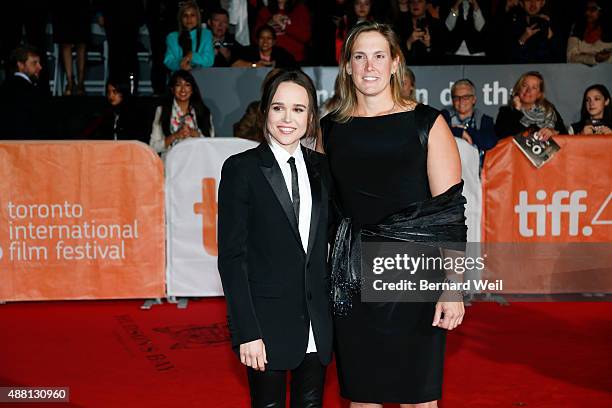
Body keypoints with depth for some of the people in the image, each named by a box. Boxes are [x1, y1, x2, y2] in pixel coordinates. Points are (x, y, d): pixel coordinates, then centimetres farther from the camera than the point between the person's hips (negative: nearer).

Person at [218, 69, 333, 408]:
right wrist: (247, 332, -13)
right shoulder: (241, 169, -7)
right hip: (268, 321, -4)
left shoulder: (322, 168, 7)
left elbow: (328, 242, 10)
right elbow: (231, 255, -9)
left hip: (318, 322, 4)